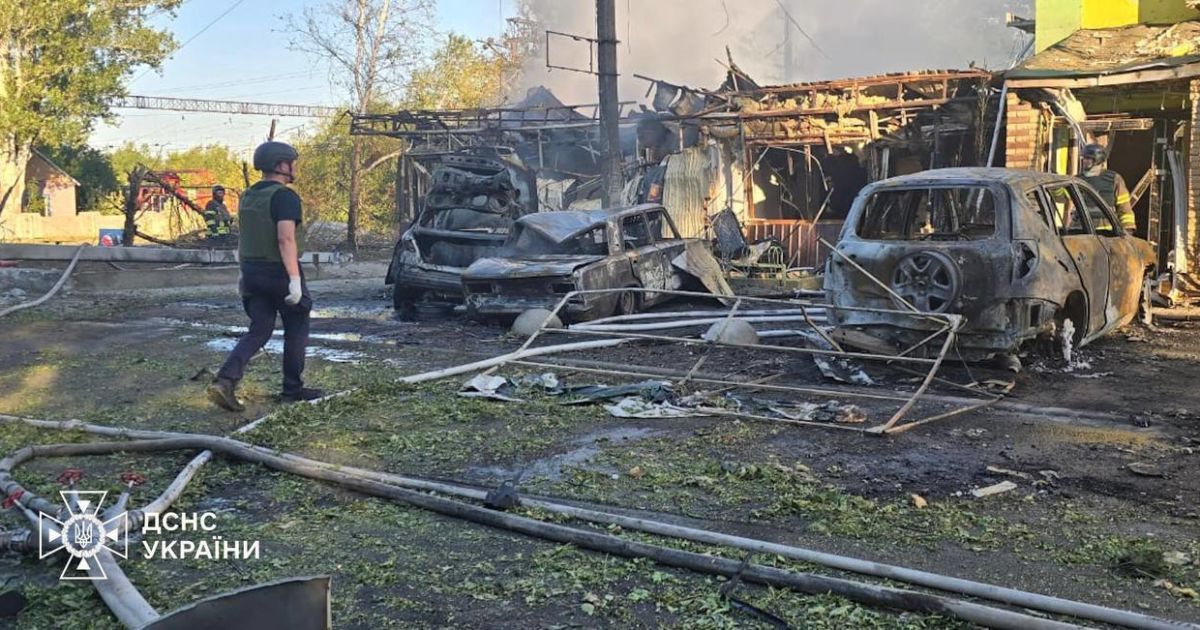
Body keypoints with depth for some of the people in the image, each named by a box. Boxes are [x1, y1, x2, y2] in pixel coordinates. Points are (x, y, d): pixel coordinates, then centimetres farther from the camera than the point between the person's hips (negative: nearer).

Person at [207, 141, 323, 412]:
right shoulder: (284, 196, -14)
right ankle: (292, 389, 17)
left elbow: (245, 238, 18)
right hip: (279, 273, -7)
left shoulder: (248, 197, 12)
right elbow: (286, 239, -25)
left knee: (259, 330, 9)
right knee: (296, 329, 10)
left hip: (252, 274, 7)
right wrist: (295, 279, -27)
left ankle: (225, 381, -8)